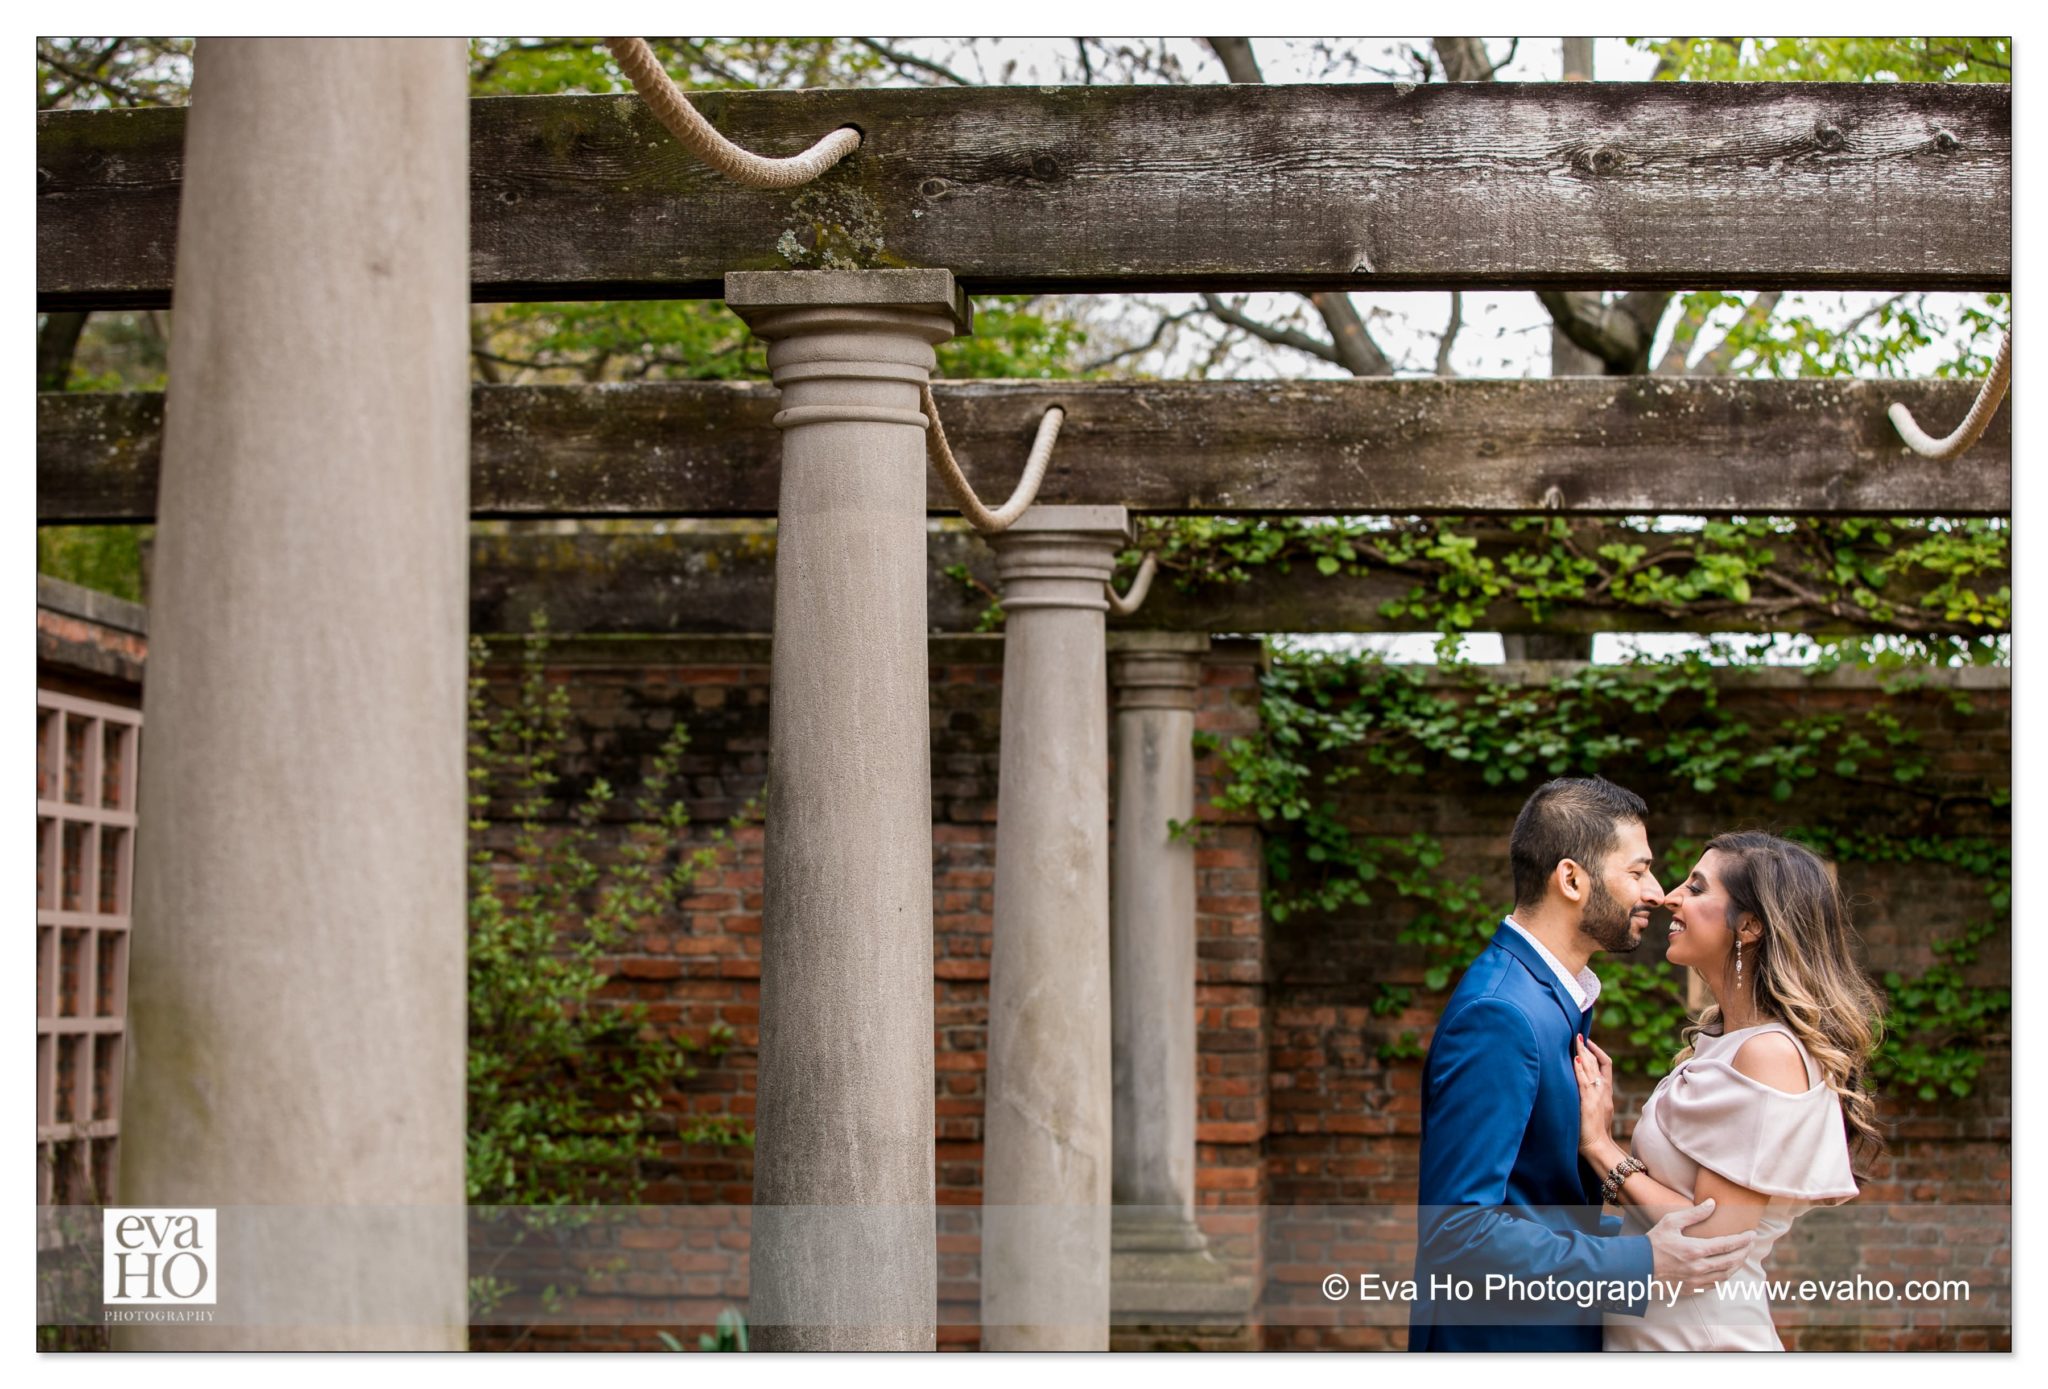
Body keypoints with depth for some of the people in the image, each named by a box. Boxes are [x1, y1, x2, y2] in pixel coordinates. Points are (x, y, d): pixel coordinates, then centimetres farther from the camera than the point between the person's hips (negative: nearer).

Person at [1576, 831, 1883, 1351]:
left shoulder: (1771, 1054, -19)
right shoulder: (1719, 1040, 10)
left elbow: (1710, 1238, -22)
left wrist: (1602, 1146, -16)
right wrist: (1605, 1127, 0)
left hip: (1701, 1341, -9)